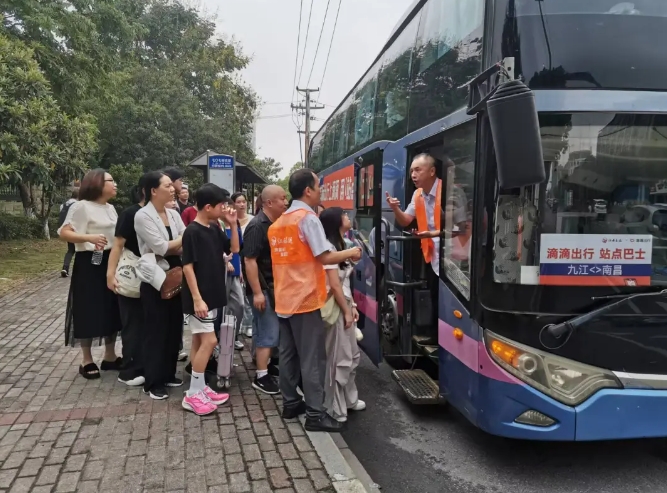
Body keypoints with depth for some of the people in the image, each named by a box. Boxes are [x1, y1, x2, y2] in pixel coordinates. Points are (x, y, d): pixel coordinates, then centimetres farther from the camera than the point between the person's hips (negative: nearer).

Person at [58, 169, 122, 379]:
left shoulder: (110, 208, 13)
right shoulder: (81, 206, -11)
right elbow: (64, 233, -17)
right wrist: (89, 238, -29)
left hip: (111, 262, 8)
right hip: (89, 264, -8)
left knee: (111, 310, 12)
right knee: (89, 311, 1)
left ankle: (110, 356, 23)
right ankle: (87, 360, 13)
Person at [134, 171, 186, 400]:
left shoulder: (173, 214, 8)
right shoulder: (143, 216, -11)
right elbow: (161, 247, -17)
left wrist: (171, 248, -17)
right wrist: (184, 239, -5)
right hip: (154, 280, -6)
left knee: (174, 328, 12)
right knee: (156, 331, 1)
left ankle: (168, 374, 27)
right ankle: (152, 383, 13)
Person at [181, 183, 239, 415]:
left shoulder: (214, 229, 8)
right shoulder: (192, 232, -15)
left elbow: (234, 249, 14)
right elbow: (187, 267, -18)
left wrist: (232, 224, 1)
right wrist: (197, 298, -21)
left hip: (212, 295, 8)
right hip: (200, 297, -8)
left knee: (200, 342, 13)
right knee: (209, 341, -9)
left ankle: (200, 388, 22)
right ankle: (192, 395, 0)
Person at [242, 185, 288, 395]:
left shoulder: (275, 224, 9)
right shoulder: (257, 226, -19)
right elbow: (249, 261, -22)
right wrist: (257, 292, -24)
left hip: (273, 285, 9)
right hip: (263, 287, -9)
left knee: (266, 329, 18)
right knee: (269, 332, -5)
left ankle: (263, 363, 32)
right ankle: (261, 377, 4)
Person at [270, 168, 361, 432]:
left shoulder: (279, 222, 13)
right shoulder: (308, 217, -12)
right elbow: (325, 257, -17)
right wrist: (350, 253, -2)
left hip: (285, 298, 8)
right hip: (305, 299, -8)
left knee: (289, 354, 14)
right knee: (312, 358, -3)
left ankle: (290, 403, 23)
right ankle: (315, 414, 1)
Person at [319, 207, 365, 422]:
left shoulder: (339, 244, 15)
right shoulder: (329, 247, -17)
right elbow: (334, 284, -20)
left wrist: (352, 306, 13)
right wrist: (346, 311, -16)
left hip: (344, 304, 10)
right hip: (336, 308, -10)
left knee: (352, 355, 18)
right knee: (339, 359, -2)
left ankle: (349, 399, 32)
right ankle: (336, 408, 10)